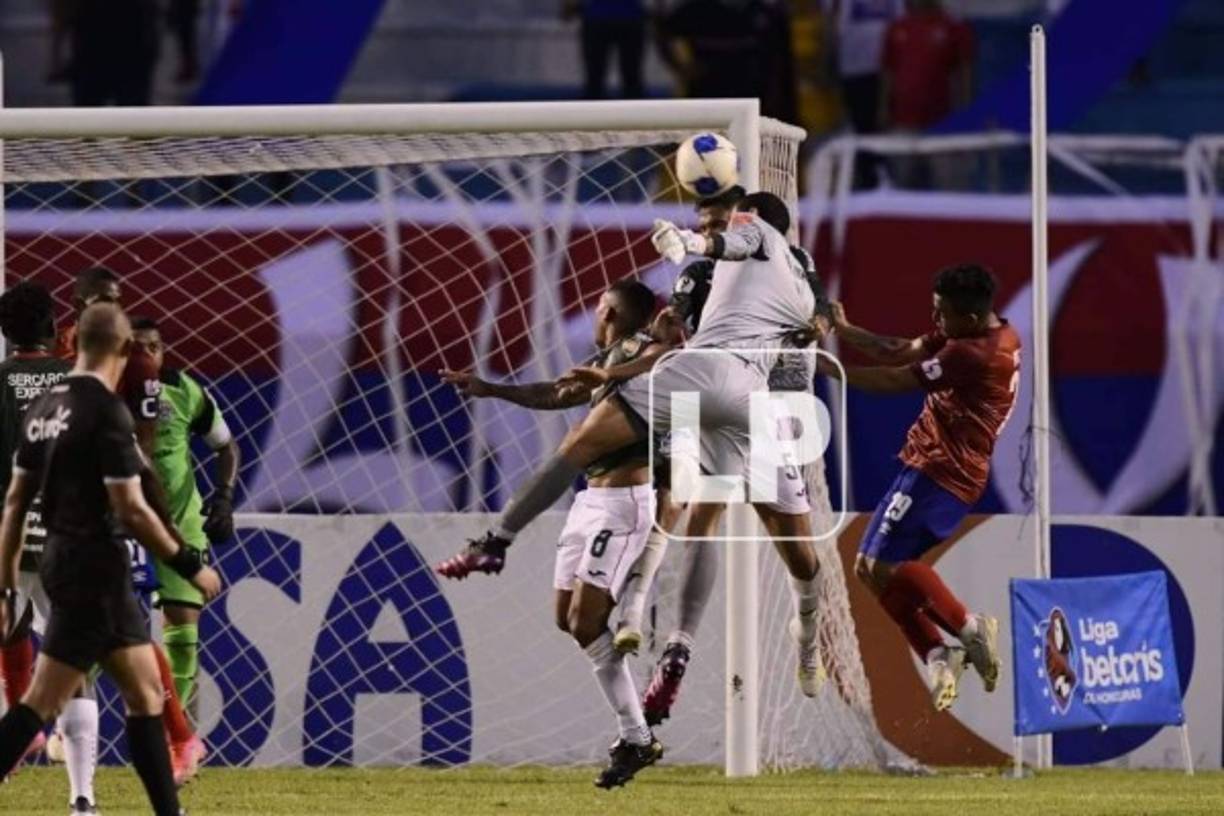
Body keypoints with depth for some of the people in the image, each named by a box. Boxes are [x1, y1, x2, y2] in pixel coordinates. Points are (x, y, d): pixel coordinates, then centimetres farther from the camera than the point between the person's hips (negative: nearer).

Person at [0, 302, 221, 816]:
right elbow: (130, 508, -17)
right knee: (42, 704, -8)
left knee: (146, 693, 13)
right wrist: (189, 567, -8)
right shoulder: (106, 412, -15)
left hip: (61, 559, 9)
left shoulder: (45, 408, 9)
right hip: (94, 567, -9)